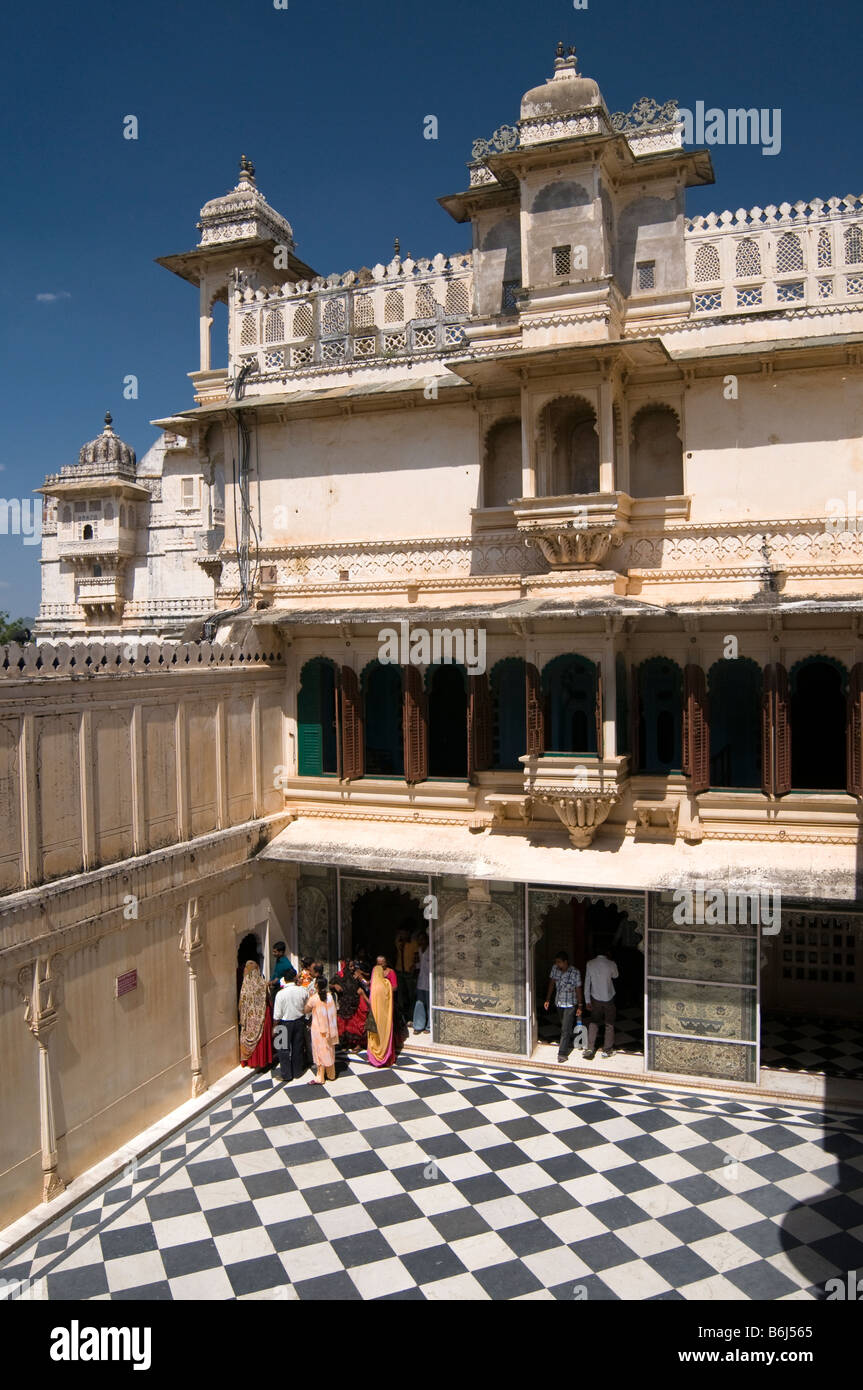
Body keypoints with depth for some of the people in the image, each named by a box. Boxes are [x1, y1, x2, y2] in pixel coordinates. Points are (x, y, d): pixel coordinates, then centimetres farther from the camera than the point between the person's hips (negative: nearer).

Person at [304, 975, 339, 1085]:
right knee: (329, 1050, 17)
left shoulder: (314, 998, -18)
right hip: (330, 1028, 5)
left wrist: (309, 996, -1)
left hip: (319, 1028, -5)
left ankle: (320, 1078, 8)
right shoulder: (329, 996, -3)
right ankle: (331, 1074, 29)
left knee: (320, 1051, 3)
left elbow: (306, 1010, -5)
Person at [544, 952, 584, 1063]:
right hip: (558, 1003, 5)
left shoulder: (575, 972, -20)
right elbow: (551, 983, 3)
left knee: (565, 1029, -7)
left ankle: (562, 1053, 0)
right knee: (564, 1026, 22)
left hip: (570, 1005, -5)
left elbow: (578, 989, -12)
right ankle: (568, 1043, 44)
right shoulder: (555, 968, -8)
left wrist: (580, 1006, -8)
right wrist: (547, 1000, 4)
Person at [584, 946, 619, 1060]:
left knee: (593, 1023, 13)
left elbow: (587, 982, -5)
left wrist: (587, 1000, 1)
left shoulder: (590, 964, -7)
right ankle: (607, 1050, 18)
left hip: (595, 998, 2)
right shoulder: (611, 964, -13)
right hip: (609, 999, -1)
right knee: (609, 1025, 13)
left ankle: (590, 1049, 7)